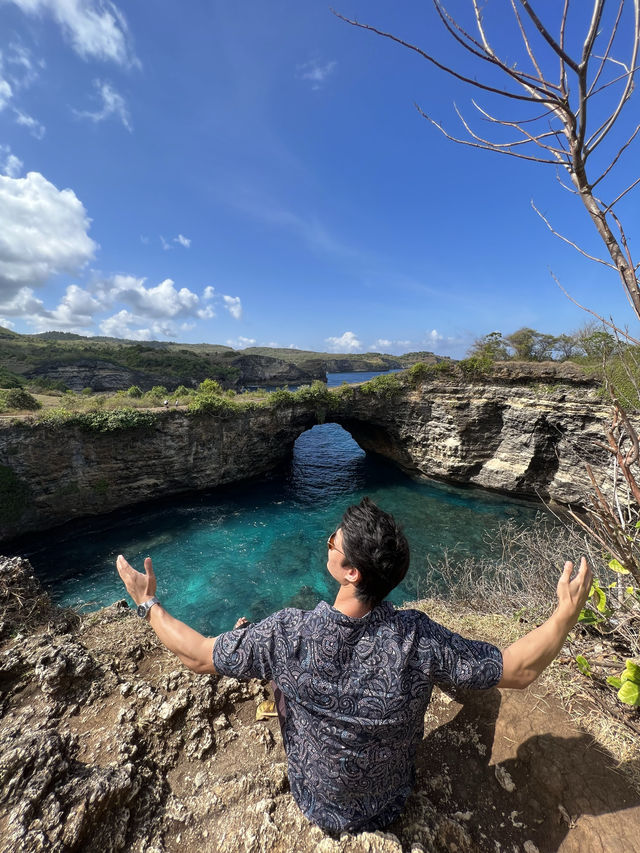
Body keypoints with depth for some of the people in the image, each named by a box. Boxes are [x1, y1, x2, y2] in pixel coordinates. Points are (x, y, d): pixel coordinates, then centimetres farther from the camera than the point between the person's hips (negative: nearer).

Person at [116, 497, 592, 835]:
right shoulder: (419, 640, -36)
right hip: (390, 808, 1)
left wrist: (148, 604, -8)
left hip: (316, 806, 0)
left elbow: (199, 657, -22)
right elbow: (519, 670, -24)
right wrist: (567, 612, -11)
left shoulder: (286, 635, -38)